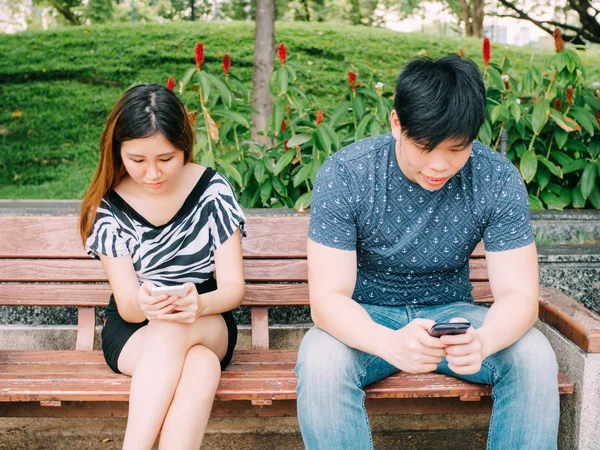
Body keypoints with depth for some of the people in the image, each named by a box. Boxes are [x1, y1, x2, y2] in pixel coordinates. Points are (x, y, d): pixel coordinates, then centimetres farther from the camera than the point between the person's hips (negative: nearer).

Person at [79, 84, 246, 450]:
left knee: (170, 330, -37)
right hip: (133, 329, 0)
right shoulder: (109, 206, -9)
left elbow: (233, 287, -11)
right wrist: (141, 303, -37)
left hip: (207, 325, 0)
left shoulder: (213, 190, -10)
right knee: (201, 370, -35)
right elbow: (126, 304, -11)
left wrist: (199, 304, -34)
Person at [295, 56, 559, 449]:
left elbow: (518, 294, -15)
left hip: (450, 312, 2)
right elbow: (327, 298, -23)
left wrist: (481, 341, -40)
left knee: (535, 357, -25)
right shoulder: (344, 175, -20)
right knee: (321, 361, -33)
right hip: (367, 321, -2)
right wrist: (389, 343, -45)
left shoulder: (498, 180, -14)